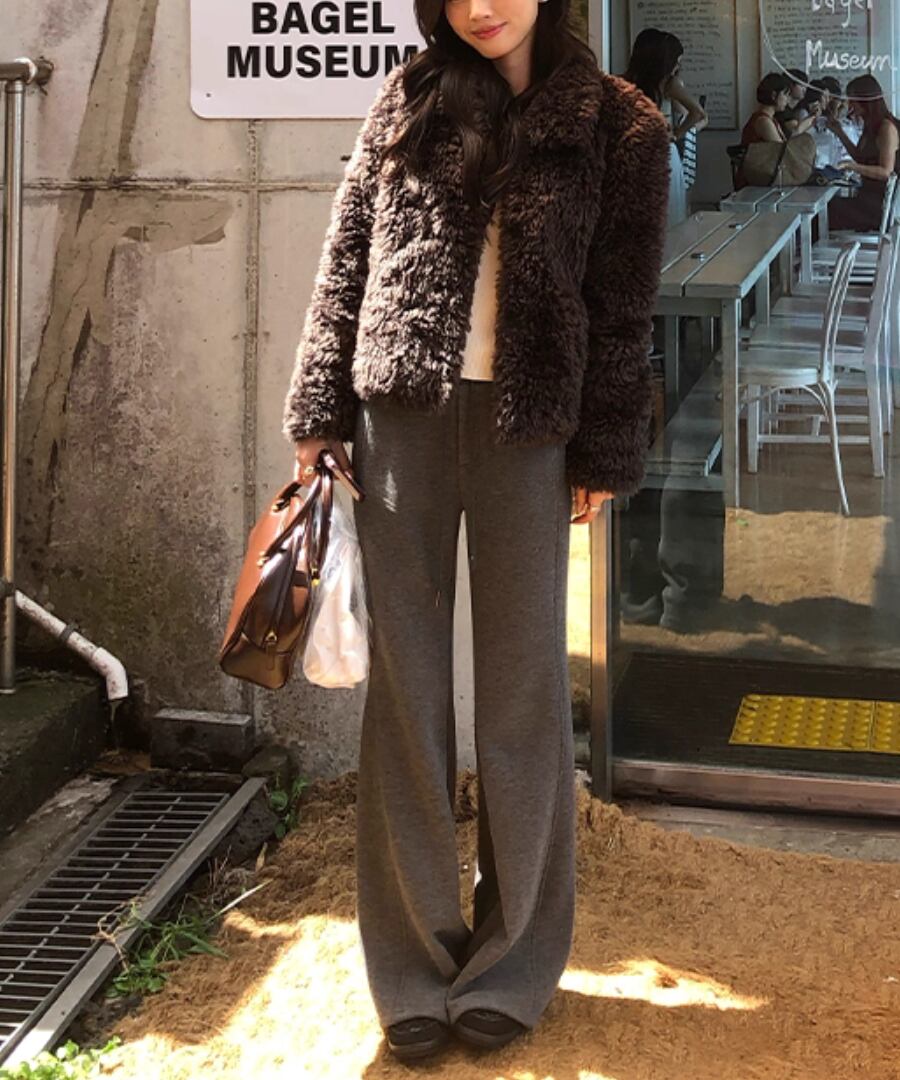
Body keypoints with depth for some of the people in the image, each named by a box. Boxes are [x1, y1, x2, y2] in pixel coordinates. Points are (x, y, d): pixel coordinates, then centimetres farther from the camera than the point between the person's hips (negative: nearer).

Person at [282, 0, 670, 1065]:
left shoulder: (616, 125, 3)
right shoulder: (408, 100, 8)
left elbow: (620, 307, 2)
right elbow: (344, 259, 8)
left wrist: (604, 454, 0)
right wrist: (318, 411, 3)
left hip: (528, 425, -2)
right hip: (400, 413, 2)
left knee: (522, 688, 4)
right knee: (404, 683, 4)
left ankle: (510, 963, 19)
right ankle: (415, 965, 15)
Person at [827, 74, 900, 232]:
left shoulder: (887, 127, -15)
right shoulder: (872, 126, 13)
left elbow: (885, 171, -19)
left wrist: (854, 167, -28)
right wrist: (840, 133, 19)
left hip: (882, 201, -9)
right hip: (870, 195, 9)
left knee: (830, 210, -20)